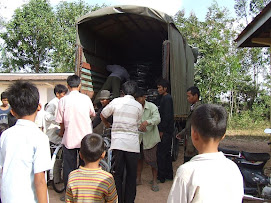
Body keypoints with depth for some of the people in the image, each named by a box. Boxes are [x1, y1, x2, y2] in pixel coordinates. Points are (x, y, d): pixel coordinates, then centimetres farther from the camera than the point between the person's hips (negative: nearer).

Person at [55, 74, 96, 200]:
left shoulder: (63, 100, -6)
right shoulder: (86, 98, -2)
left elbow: (61, 121, 0)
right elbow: (93, 114, 14)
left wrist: (61, 132, 20)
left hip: (69, 139, -1)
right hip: (85, 138, 1)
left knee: (69, 167, 11)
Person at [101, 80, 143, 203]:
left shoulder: (116, 102, 2)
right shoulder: (138, 106, 2)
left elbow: (102, 115, 13)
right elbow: (137, 124, 9)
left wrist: (107, 124, 33)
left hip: (117, 142, 1)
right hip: (132, 144, 0)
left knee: (118, 173, 10)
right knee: (131, 175, 11)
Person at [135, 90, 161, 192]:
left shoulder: (152, 106, -10)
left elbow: (157, 118, -25)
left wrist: (147, 122, -43)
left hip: (150, 137, -4)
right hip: (138, 137, 4)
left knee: (152, 160, 0)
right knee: (138, 159, 15)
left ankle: (154, 181, 16)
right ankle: (138, 179, 31)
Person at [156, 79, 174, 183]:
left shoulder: (166, 98, -14)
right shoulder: (166, 98, 17)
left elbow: (167, 116, -21)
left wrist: (162, 130, -19)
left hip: (165, 131, -10)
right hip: (167, 130, 10)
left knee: (161, 153, -4)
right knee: (166, 153, 16)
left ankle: (161, 176, 4)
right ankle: (169, 174, 25)